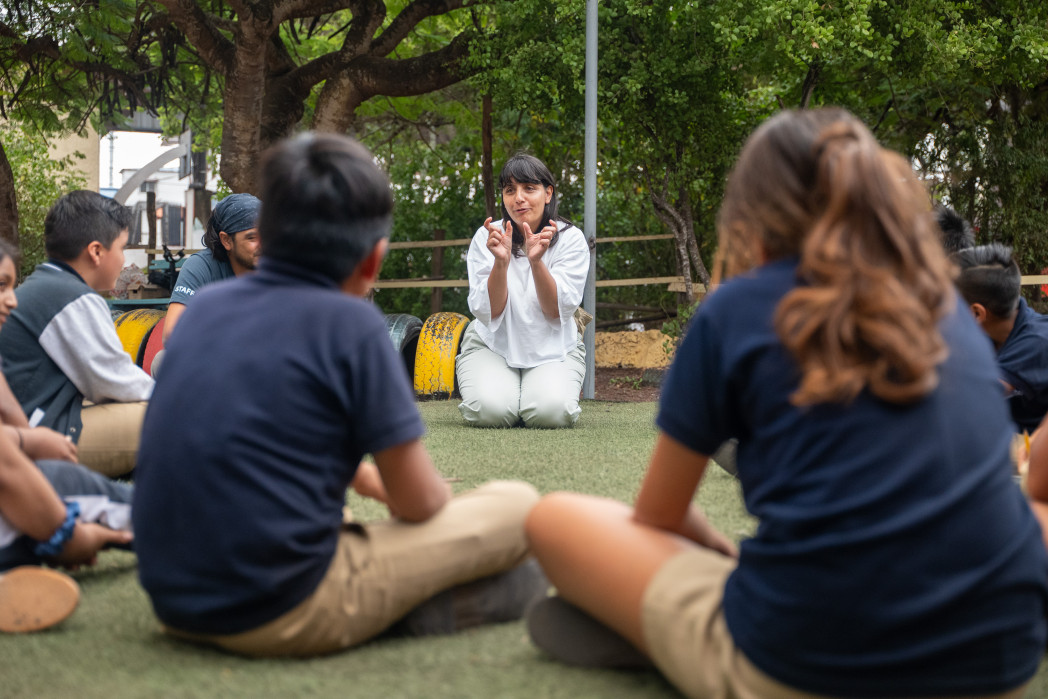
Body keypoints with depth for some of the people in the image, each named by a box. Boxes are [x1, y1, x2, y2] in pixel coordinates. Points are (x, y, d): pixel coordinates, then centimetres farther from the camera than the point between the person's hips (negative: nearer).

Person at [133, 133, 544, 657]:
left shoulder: (204, 307, 10)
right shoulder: (351, 325, -8)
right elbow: (418, 503, -4)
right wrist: (386, 483, 20)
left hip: (173, 603, 7)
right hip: (285, 614, -7)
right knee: (518, 506, 3)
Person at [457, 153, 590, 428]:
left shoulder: (571, 239, -8)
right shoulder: (486, 237, -8)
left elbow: (558, 313, -15)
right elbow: (488, 314, -15)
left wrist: (536, 261, -30)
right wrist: (501, 261, -30)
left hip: (554, 348, 0)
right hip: (492, 345, 0)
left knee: (550, 412, -29)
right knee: (490, 411, -29)